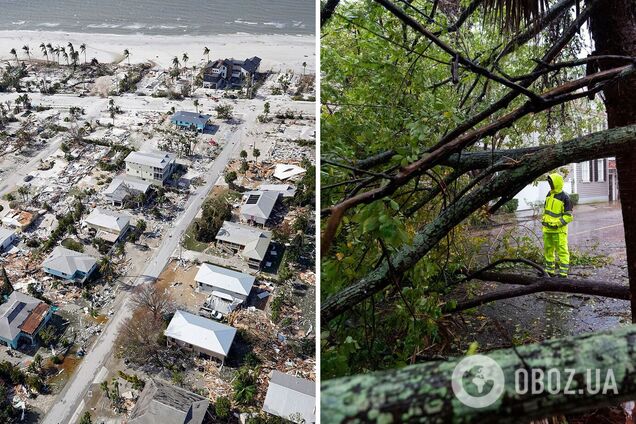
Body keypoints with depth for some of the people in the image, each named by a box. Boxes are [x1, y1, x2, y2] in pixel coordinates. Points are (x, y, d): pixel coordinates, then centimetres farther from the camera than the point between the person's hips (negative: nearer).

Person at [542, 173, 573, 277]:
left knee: (562, 251, -5)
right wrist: (543, 220, 11)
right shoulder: (549, 195, 10)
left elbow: (568, 216, -11)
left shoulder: (564, 197, -12)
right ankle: (550, 270, 27)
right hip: (547, 229, 8)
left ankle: (563, 272, -1)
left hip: (559, 230, -8)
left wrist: (557, 223, -18)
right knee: (548, 250, 15)